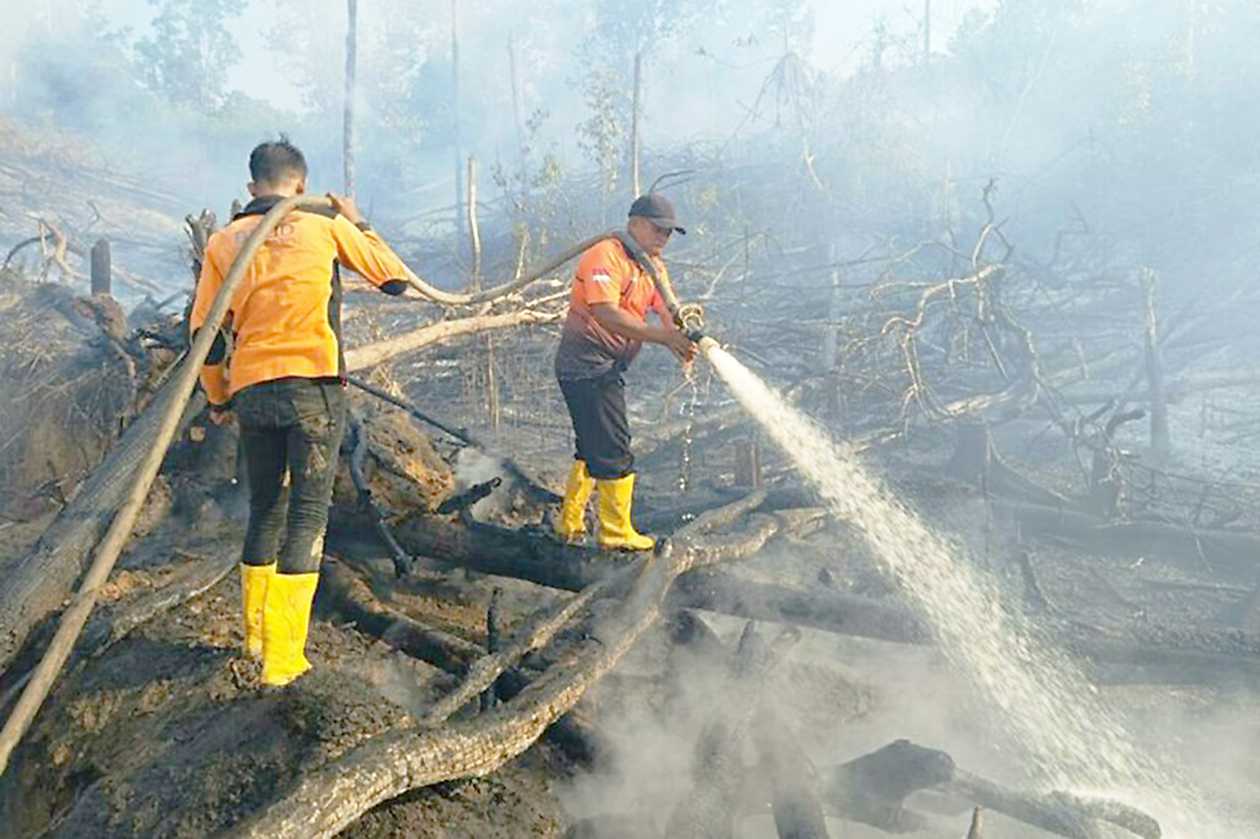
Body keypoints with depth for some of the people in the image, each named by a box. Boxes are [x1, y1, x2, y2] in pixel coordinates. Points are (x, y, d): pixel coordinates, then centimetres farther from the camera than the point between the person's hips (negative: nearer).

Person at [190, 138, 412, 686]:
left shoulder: (224, 241, 10)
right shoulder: (326, 226, 3)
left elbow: (205, 332, 9)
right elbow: (395, 279, 12)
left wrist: (218, 399, 22)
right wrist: (357, 223, 24)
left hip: (251, 393, 4)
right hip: (313, 387, -3)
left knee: (265, 510, 18)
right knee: (307, 514, 0)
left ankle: (256, 635, 28)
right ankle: (283, 658, -2)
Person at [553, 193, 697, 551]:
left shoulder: (654, 267, 12)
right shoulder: (606, 257, -17)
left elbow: (667, 311, 0)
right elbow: (607, 314, -30)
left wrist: (684, 339, -23)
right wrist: (664, 337, -34)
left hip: (607, 369, 10)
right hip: (586, 368, -10)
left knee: (592, 448, 19)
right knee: (613, 453, -4)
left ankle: (570, 523, 32)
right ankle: (616, 533, 9)